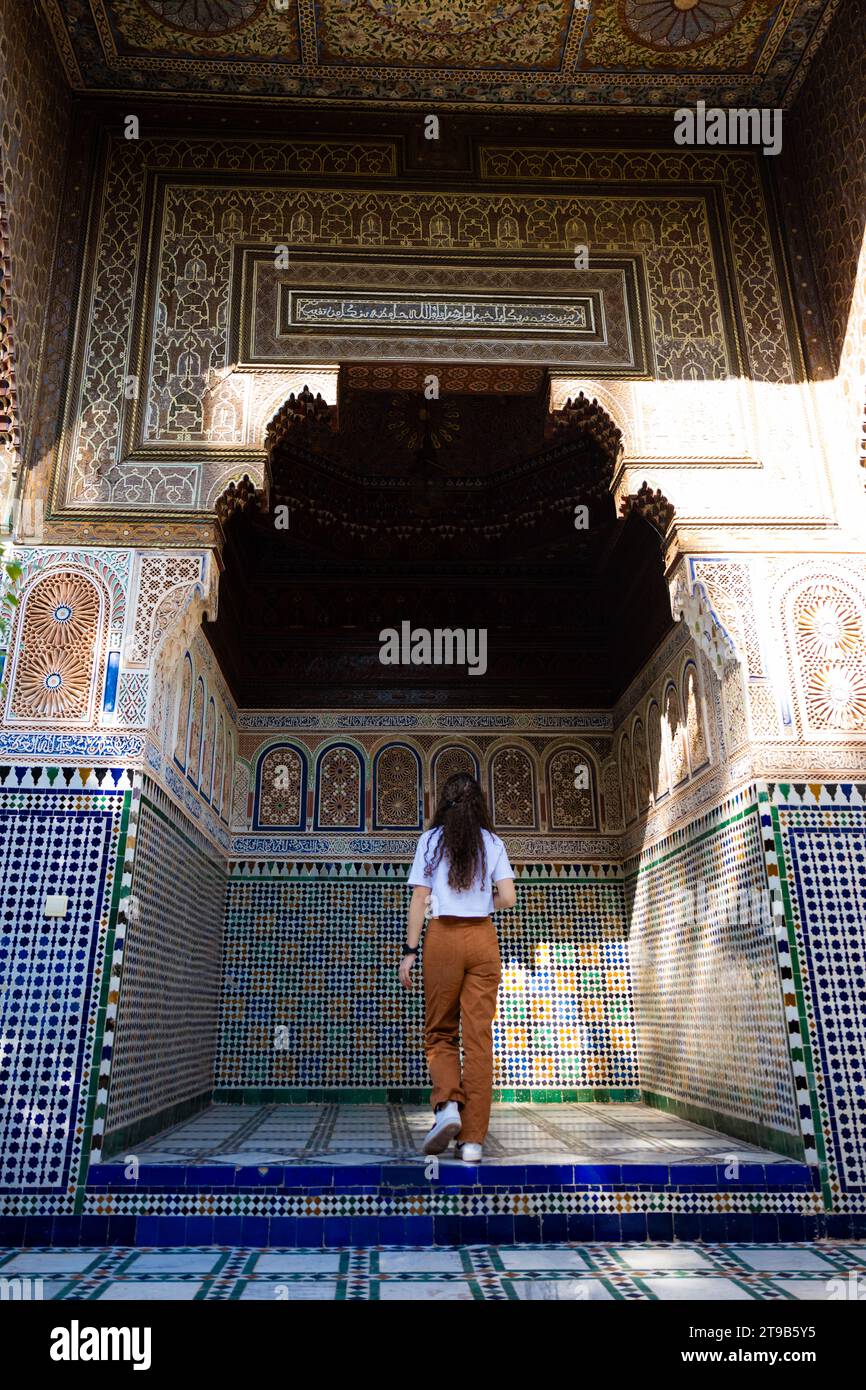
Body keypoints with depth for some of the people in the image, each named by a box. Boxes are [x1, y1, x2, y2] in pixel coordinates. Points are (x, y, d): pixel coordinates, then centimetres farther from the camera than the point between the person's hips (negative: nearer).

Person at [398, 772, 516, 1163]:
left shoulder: (431, 839, 3)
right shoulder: (492, 842, 7)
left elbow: (419, 899, -2)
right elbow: (508, 898, -1)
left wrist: (409, 951, 0)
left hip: (443, 937, -1)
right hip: (483, 939, 1)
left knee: (439, 1032, 11)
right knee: (479, 1036, 3)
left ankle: (447, 1105, -12)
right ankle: (472, 1138, 3)